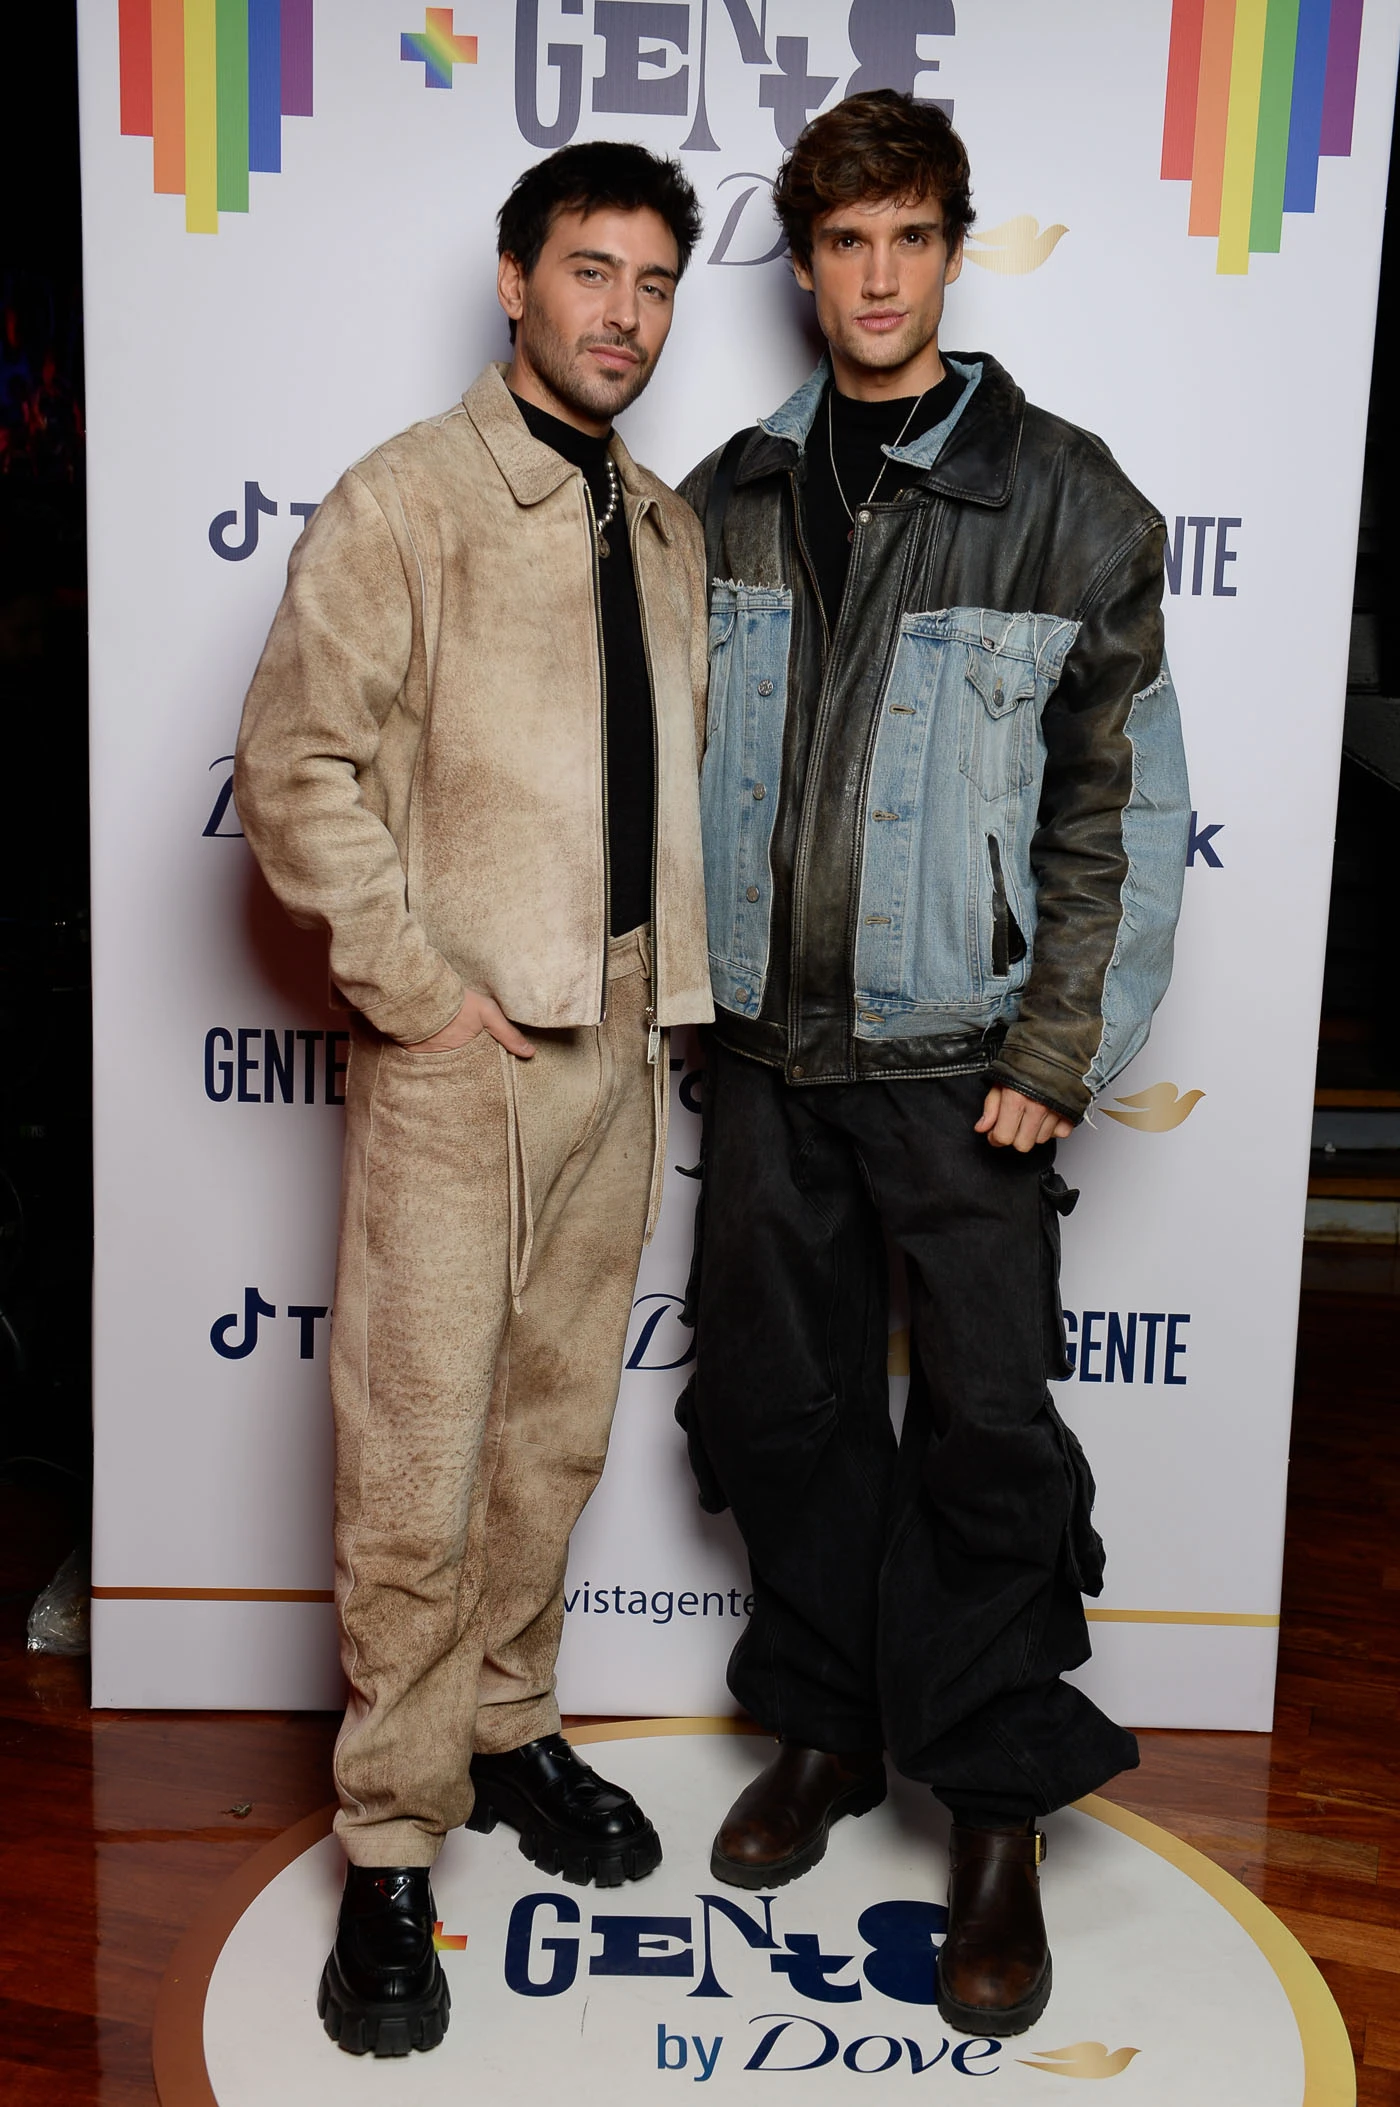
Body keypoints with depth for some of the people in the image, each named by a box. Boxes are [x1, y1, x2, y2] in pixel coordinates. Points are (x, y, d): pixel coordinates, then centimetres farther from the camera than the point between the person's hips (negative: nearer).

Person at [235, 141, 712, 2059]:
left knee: (558, 1431, 16)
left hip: (620, 1041, 7)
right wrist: (419, 985, -14)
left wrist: (674, 972, 11)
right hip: (458, 1049, -6)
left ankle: (506, 1728, 35)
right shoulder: (405, 500, -7)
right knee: (414, 1469, -2)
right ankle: (392, 1844, 14)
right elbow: (296, 768, -12)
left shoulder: (665, 526, 14)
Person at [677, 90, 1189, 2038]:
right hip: (766, 1045, 4)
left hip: (962, 1054, -4)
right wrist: (691, 983, 7)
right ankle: (828, 1726, 34)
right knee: (776, 1399, 12)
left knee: (987, 1431, 2)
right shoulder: (731, 500, 8)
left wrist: (1062, 1051, -10)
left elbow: (1122, 800, -5)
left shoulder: (1063, 501, -3)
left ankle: (999, 1815, 21)